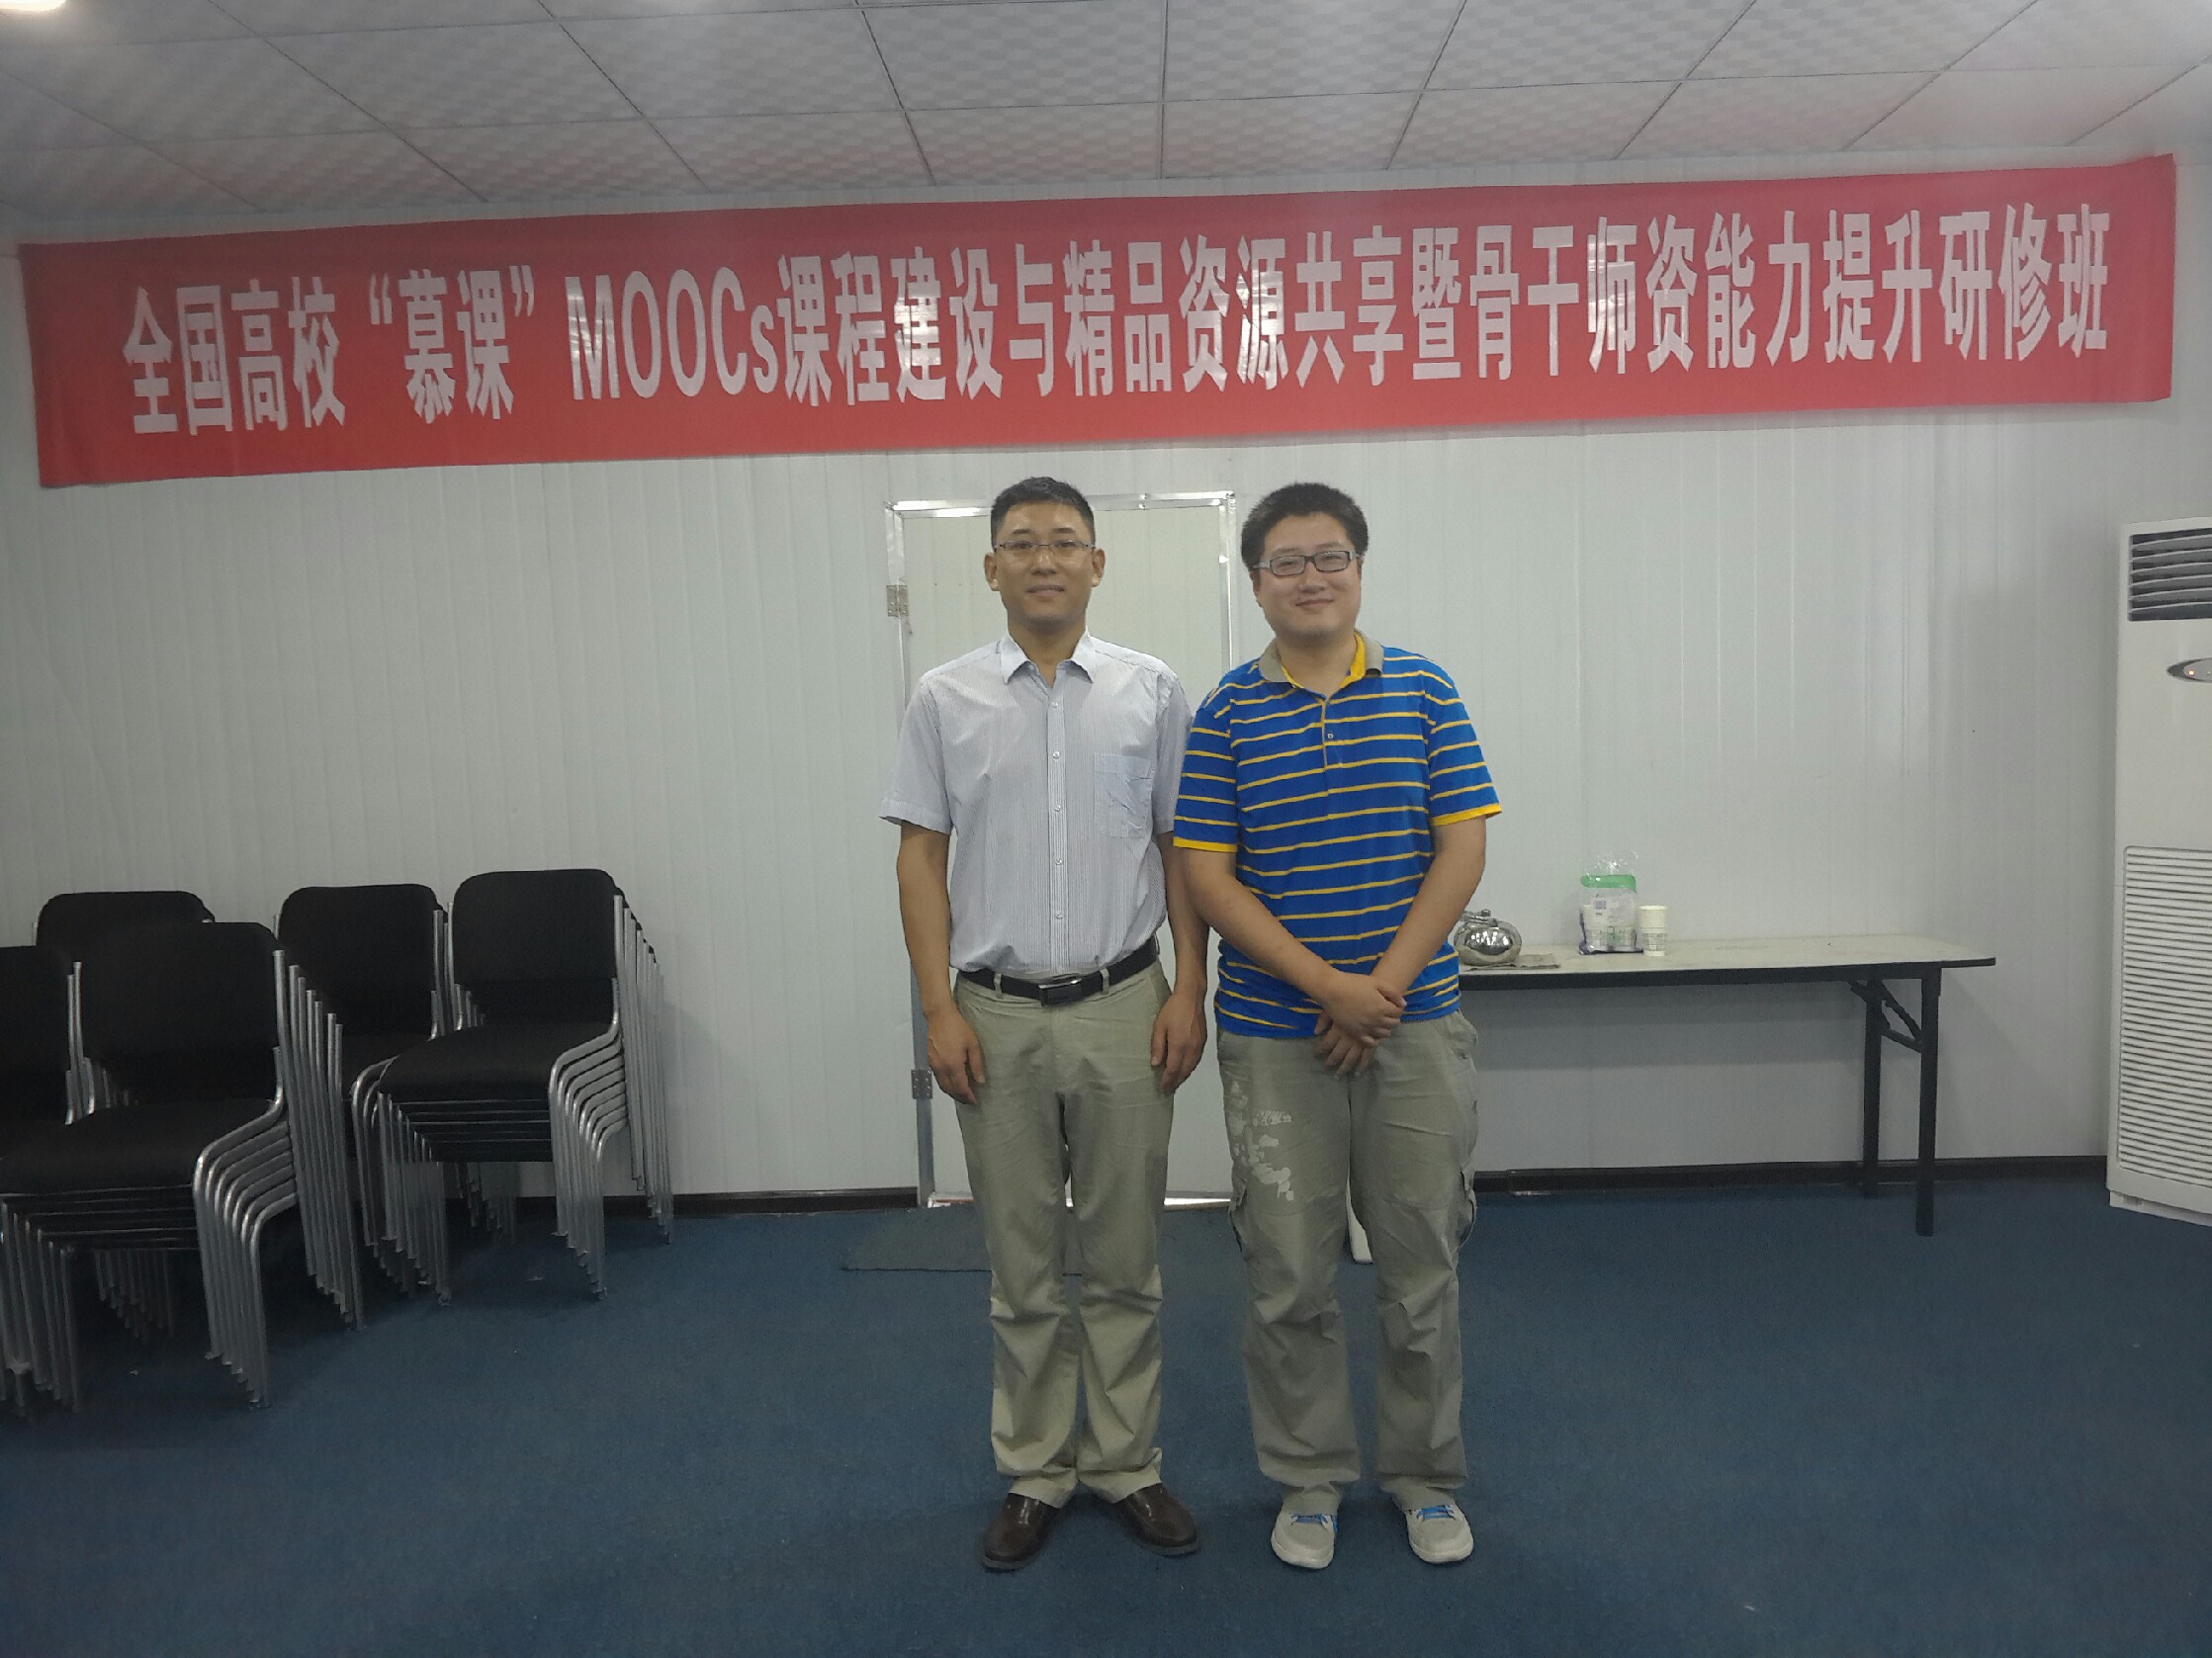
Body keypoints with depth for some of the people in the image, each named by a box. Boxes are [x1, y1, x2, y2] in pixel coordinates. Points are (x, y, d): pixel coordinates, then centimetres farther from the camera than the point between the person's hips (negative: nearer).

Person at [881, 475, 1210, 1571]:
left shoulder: (1151, 692, 1)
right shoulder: (946, 699, 1)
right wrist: (939, 1009, -6)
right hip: (999, 1016, 0)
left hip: (1123, 1008, 0)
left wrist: (1189, 992, -4)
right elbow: (922, 860, 1)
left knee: (1124, 1261, 11)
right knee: (1021, 1266, 11)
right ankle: (1034, 1474, 28)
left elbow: (1181, 852, 4)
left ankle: (1125, 1464, 28)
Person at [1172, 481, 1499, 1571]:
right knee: (1288, 1276, 9)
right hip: (1275, 1037, 0)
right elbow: (1209, 879, -6)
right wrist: (1327, 985, -15)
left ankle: (1425, 1472, 31)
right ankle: (1308, 1477, 29)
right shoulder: (1226, 714, -1)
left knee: (1422, 1266, 12)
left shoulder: (1423, 692, 2)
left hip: (1415, 1026, 1)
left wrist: (1385, 988, -12)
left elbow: (1462, 851, -3)